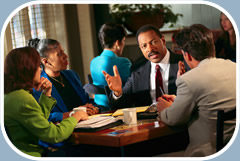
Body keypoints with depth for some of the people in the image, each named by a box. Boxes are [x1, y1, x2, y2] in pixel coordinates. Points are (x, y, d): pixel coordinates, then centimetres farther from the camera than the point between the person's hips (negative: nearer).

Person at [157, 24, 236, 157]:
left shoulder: (188, 80, -15)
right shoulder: (234, 67, 7)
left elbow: (173, 119, 0)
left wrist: (164, 110, 23)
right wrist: (178, 101, 30)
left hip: (211, 151, -7)